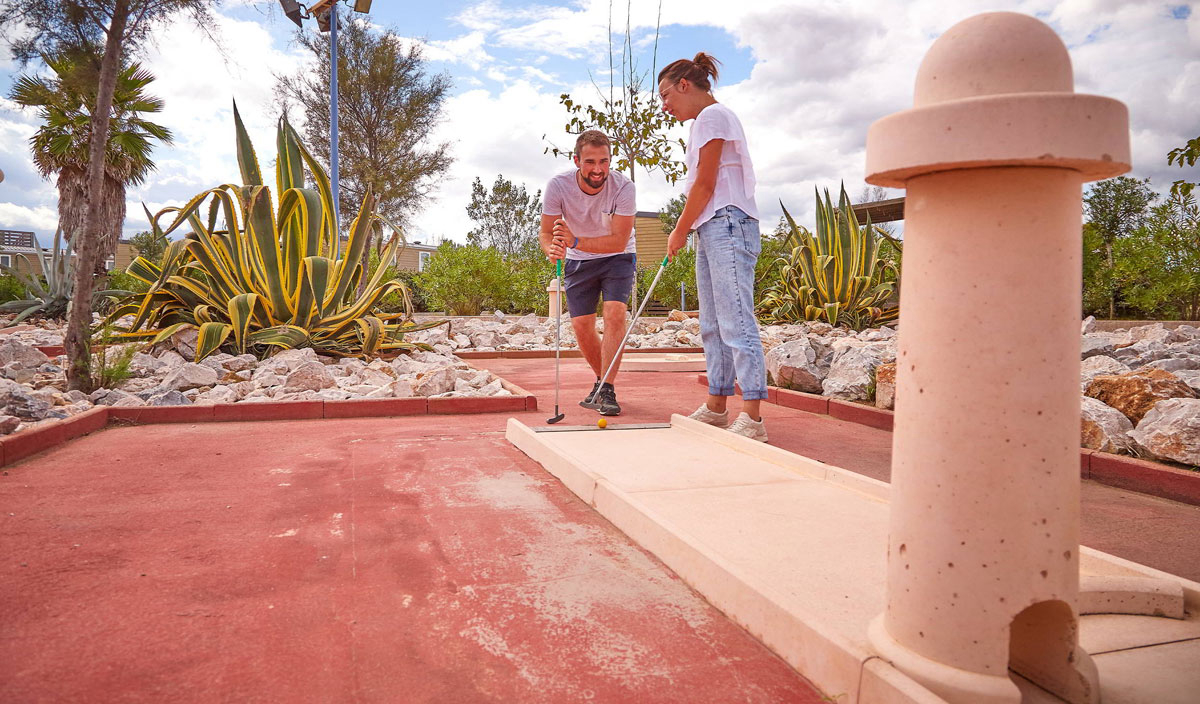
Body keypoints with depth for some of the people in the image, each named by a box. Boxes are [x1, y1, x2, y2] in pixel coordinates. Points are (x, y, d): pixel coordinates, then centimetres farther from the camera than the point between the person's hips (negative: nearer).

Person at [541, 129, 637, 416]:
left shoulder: (623, 188, -27)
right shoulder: (558, 185, -22)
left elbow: (618, 241, -32)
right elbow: (547, 233, -19)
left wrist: (576, 241, -46)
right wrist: (552, 249, -43)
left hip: (618, 258, -2)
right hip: (578, 262, 2)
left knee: (615, 314, -22)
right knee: (581, 327, 0)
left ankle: (607, 390, -18)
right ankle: (603, 380, 23)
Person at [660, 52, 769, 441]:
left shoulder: (713, 115, -5)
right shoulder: (703, 123, 24)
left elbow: (705, 184, -11)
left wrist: (679, 231, -4)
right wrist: (683, 230, 10)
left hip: (728, 225, -10)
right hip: (711, 231, 10)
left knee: (736, 323, -14)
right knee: (713, 325, 10)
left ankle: (752, 417, -14)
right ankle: (717, 406, 17)